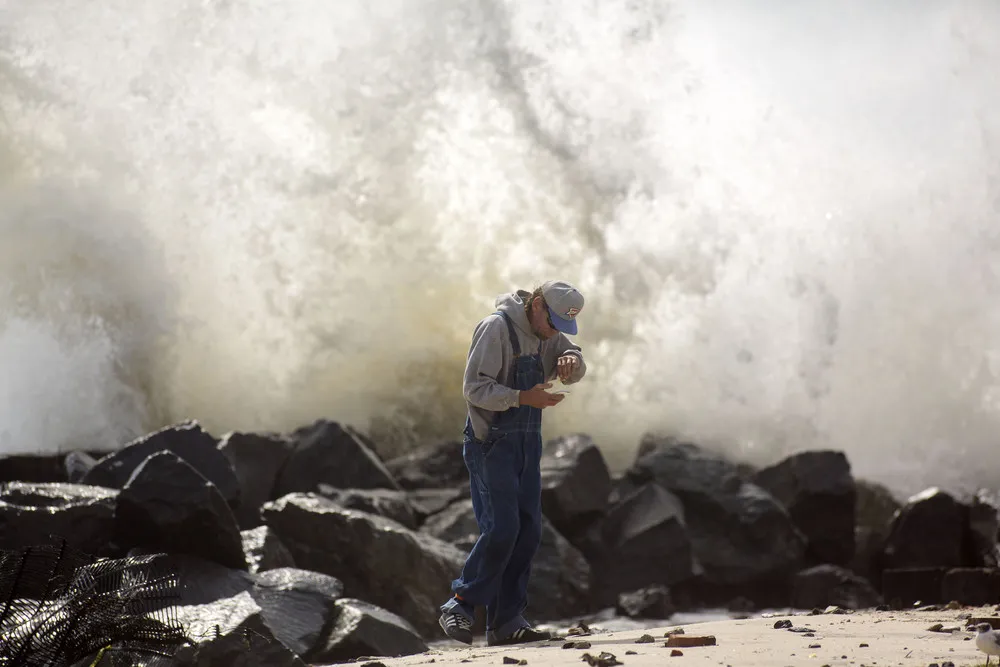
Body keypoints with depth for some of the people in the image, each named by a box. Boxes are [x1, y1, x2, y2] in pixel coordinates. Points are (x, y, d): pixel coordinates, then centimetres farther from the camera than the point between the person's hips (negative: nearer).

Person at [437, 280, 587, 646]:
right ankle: (459, 606, -2)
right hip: (491, 443, -8)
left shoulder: (548, 335, 11)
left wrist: (571, 361, -22)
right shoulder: (496, 328, -14)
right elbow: (475, 388, -18)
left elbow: (575, 371, 2)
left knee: (528, 531, 3)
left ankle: (506, 621, 8)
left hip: (527, 444, 8)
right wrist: (524, 397, -28)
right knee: (501, 529, -15)